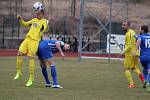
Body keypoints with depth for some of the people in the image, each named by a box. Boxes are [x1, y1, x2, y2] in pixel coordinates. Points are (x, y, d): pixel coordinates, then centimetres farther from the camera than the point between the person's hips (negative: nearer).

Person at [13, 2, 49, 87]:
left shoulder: (44, 21, 1)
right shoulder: (34, 20, 20)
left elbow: (46, 29, -17)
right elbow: (25, 24, 31)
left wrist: (47, 24, -36)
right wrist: (21, 19, 14)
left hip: (35, 41, -6)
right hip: (27, 38, 6)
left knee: (31, 58, -8)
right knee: (19, 54, -4)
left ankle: (31, 79, -1)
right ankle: (19, 72, 11)